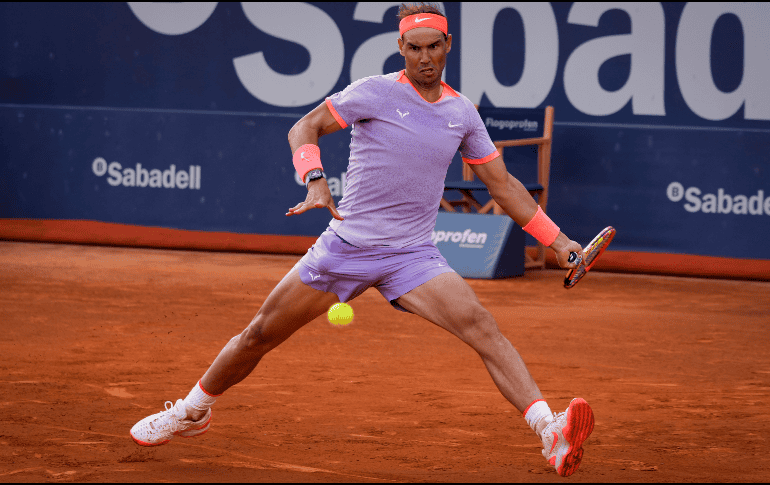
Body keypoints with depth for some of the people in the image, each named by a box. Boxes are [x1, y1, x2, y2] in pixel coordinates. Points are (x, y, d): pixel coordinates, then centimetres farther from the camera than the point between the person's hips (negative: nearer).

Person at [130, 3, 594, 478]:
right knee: (259, 335, 6)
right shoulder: (376, 92, -6)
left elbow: (503, 184, 13)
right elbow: (304, 129, -4)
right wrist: (316, 181, -23)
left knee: (481, 325, -23)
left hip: (413, 256, 1)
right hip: (345, 244, -1)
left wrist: (558, 240, 10)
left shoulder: (462, 112, 5)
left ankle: (551, 434, -33)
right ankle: (191, 412, 32)